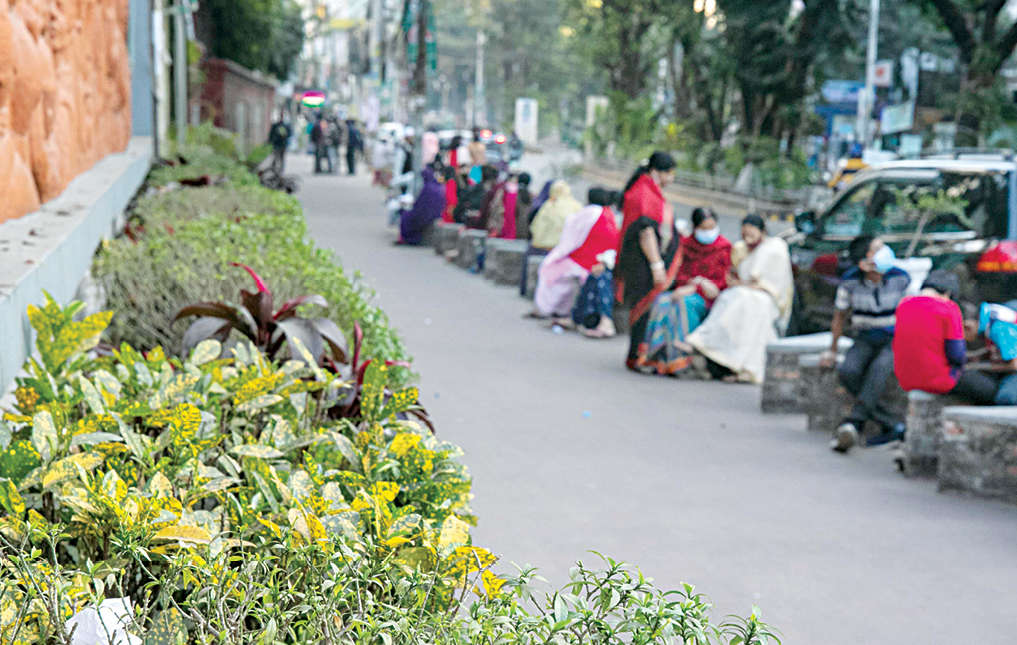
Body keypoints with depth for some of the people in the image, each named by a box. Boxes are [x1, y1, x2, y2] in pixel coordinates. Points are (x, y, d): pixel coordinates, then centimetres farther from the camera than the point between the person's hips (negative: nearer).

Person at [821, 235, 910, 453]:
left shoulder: (900, 278, -11)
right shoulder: (850, 280, -8)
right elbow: (840, 314, 7)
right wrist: (832, 350, 9)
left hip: (895, 340, -2)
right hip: (865, 342, 2)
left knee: (879, 368, -35)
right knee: (848, 372, -29)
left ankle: (852, 424, -45)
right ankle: (892, 424, -24)